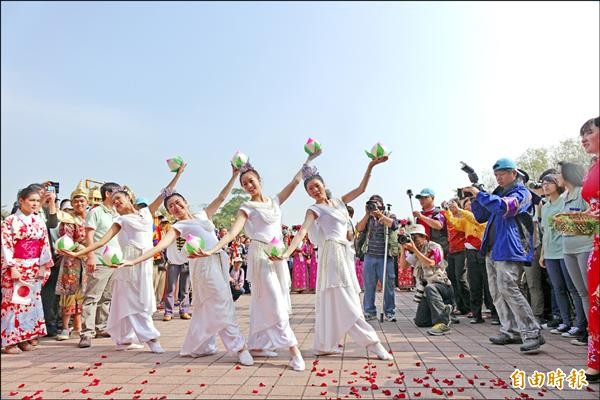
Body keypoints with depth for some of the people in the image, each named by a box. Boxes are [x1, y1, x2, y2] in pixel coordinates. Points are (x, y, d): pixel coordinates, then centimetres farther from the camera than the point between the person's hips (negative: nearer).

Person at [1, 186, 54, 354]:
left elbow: (45, 245, 8)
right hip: (16, 267, -5)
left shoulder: (39, 222, 8)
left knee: (31, 301, 8)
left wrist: (43, 266, 1)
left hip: (34, 268, 5)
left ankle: (25, 338, 18)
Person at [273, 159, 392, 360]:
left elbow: (360, 189, 17)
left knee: (332, 300, 9)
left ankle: (325, 345, 16)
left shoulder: (338, 202, 17)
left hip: (345, 253, 7)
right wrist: (286, 253, -27)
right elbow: (302, 232, -14)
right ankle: (372, 343, -7)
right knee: (344, 300, -8)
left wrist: (370, 166, 10)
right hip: (332, 252, -7)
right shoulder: (314, 209, -1)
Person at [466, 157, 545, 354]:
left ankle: (532, 333, -11)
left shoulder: (521, 192, -2)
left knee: (508, 288, -18)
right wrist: (474, 197, 7)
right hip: (492, 250, 8)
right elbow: (481, 216, 21)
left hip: (509, 249, -8)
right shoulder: (498, 193, 21)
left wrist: (479, 194, -17)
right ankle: (509, 331, 17)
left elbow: (503, 207, -23)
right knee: (496, 292, 9)